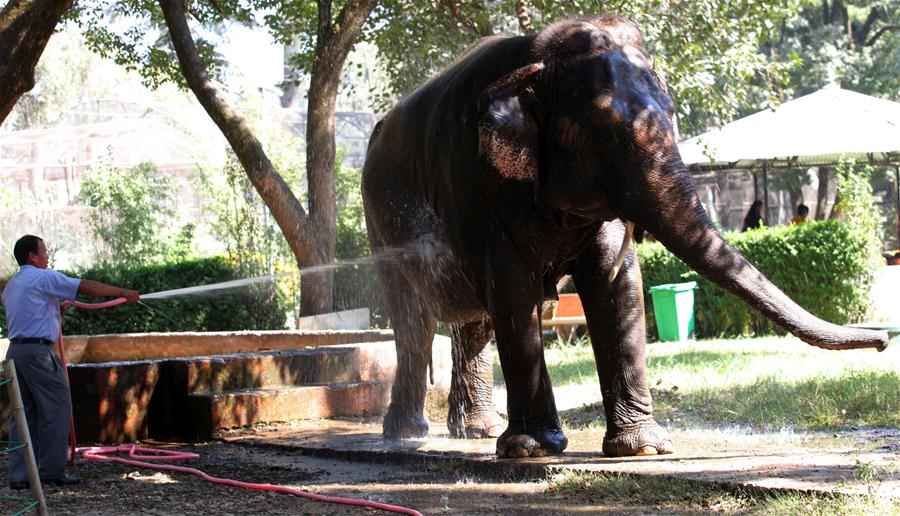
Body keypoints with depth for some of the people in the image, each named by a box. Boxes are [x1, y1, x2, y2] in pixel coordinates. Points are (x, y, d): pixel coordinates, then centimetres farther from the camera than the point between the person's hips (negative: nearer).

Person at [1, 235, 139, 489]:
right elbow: (87, 287, -5)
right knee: (56, 409, 0)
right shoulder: (45, 278, -5)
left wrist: (55, 306, 27)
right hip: (38, 350, -8)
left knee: (23, 412, 9)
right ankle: (52, 470, 1)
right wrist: (124, 293, 1)